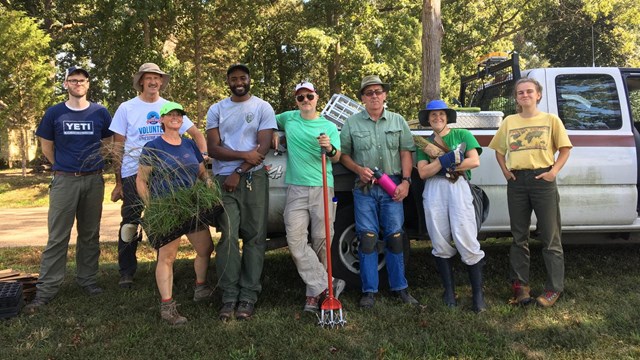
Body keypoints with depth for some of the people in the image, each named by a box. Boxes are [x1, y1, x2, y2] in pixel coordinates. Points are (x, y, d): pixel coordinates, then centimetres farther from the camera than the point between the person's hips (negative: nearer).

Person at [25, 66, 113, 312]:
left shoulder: (100, 113, 5)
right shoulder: (54, 113, 3)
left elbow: (109, 144, 13)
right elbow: (47, 147, 11)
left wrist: (93, 167, 9)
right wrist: (64, 169, 12)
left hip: (93, 181, 1)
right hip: (64, 181, -1)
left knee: (90, 234, 9)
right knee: (57, 237, -2)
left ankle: (88, 280, 21)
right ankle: (46, 289, 4)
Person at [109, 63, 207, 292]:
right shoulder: (126, 108, 3)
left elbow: (195, 133, 10)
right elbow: (118, 146, 3)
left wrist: (203, 155, -9)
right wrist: (118, 181, -1)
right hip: (133, 173, -2)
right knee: (129, 223, 2)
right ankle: (126, 272, 15)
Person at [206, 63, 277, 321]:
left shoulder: (263, 108, 6)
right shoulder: (216, 110, 11)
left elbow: (263, 147, -3)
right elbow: (213, 148, 2)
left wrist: (238, 173, -9)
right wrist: (244, 155, -11)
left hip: (253, 178, -1)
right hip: (224, 180, 1)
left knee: (254, 237, -1)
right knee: (228, 237, -5)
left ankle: (248, 295, 5)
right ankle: (229, 296, 1)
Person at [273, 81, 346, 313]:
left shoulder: (329, 127, 7)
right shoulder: (288, 118, 14)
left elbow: (336, 158, 0)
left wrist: (330, 149, -22)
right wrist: (273, 134, 12)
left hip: (322, 188, -1)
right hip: (296, 188, 2)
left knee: (321, 239, -1)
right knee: (295, 240, -11)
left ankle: (316, 290, 10)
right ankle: (325, 285, -7)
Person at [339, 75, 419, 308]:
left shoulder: (398, 121, 10)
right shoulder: (352, 123, 7)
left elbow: (406, 152, 6)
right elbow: (343, 155, 7)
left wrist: (405, 180, -4)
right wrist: (359, 169, -10)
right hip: (364, 188, -1)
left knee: (395, 237, 3)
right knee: (368, 239, -1)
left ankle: (399, 287, 16)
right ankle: (369, 291, 8)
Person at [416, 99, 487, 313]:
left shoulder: (462, 135, 13)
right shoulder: (425, 143, 18)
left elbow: (474, 161, -1)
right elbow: (423, 172, 2)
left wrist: (446, 165, -5)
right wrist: (448, 158, -10)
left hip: (458, 188, -2)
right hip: (433, 191, 3)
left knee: (467, 241, -8)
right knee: (440, 244, 4)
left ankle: (478, 294, 1)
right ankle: (449, 291, 16)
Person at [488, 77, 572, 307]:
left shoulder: (551, 120, 5)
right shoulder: (509, 121, 12)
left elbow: (565, 149, 4)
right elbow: (499, 150, 19)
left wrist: (554, 171, -9)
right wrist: (505, 170, 4)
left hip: (542, 179, -2)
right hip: (516, 181, 3)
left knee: (550, 236, 1)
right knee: (519, 237, 8)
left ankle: (554, 288, 10)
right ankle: (520, 285, 18)